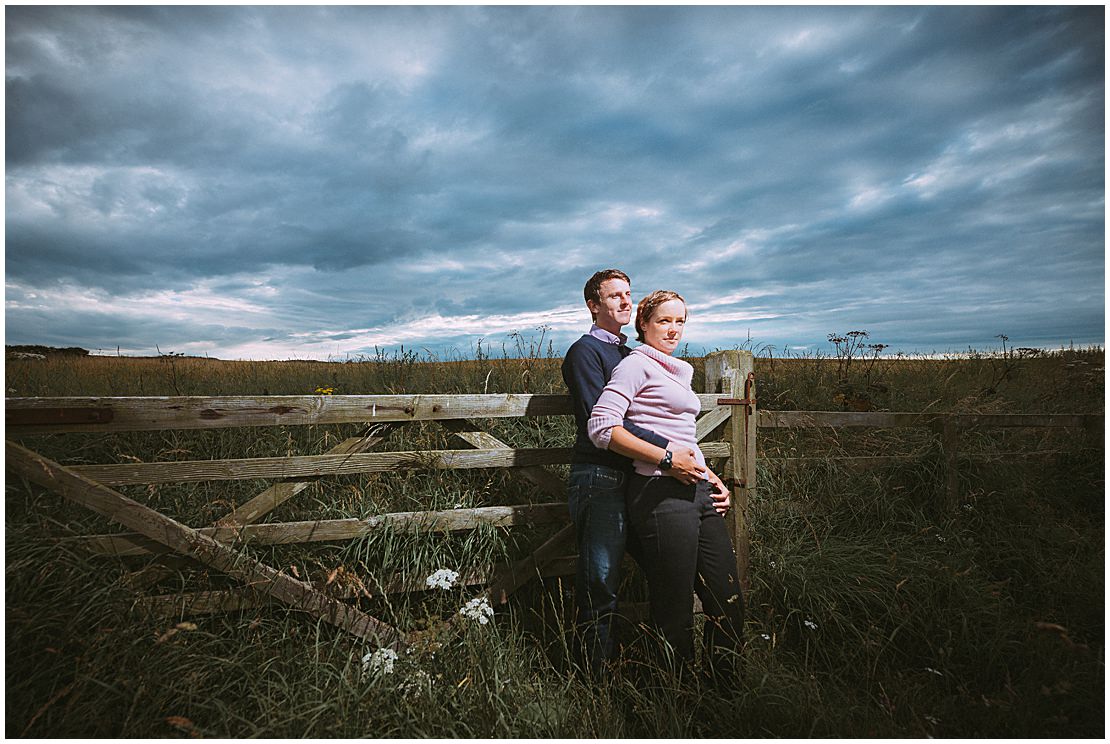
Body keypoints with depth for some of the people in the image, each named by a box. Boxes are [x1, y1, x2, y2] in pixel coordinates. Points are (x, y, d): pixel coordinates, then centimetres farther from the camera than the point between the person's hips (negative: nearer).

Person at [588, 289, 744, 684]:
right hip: (662, 495, -8)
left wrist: (709, 473, 16)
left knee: (728, 605, 13)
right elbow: (602, 427, -16)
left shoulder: (679, 371, 22)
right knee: (675, 613, 2)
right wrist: (667, 458, -17)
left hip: (697, 493, 9)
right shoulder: (637, 364, -4)